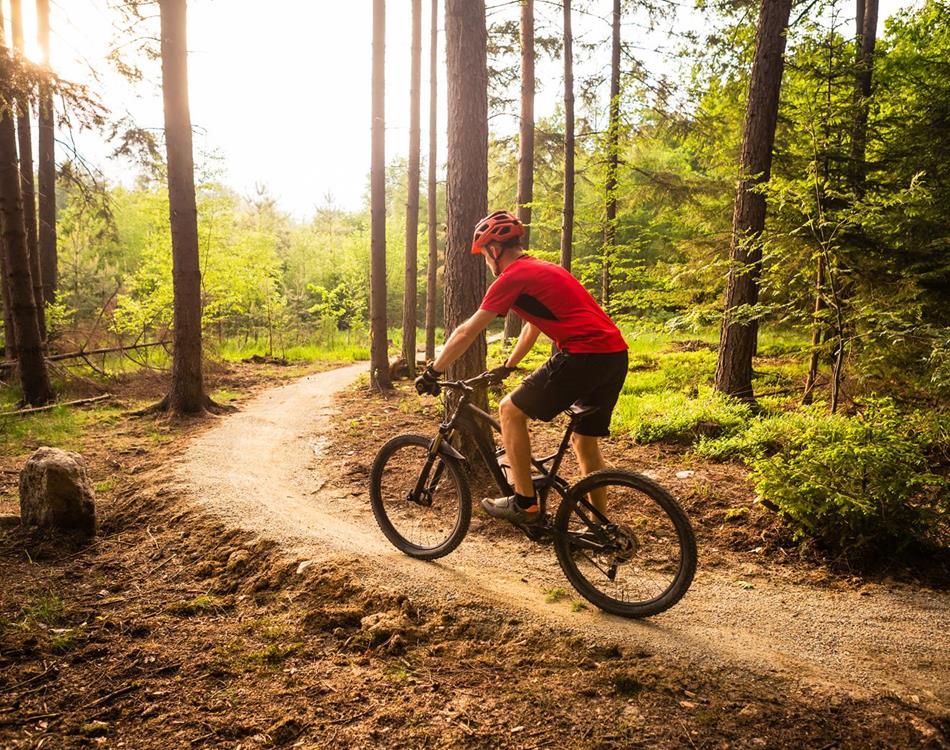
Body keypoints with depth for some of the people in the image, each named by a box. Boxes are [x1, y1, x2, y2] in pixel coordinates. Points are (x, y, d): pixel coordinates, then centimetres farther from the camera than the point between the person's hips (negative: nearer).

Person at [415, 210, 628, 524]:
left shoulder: (512, 277, -3)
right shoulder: (544, 269, 25)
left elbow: (467, 332, -1)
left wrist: (432, 372, 7)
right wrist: (507, 366, 44)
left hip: (584, 354, -9)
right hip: (616, 355, 9)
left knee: (510, 410, 3)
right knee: (585, 442, 19)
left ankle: (525, 503, 6)